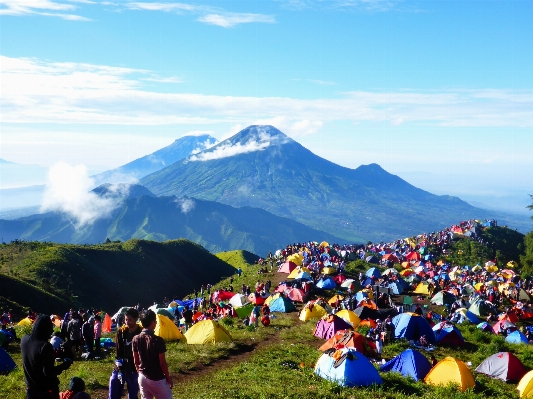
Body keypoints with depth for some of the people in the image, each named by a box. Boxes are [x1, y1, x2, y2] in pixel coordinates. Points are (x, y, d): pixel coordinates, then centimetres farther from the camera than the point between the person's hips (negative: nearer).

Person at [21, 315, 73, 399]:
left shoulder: (24, 340, -6)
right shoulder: (45, 346, -27)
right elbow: (48, 373, -25)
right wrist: (64, 365, -12)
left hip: (31, 387, 6)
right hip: (47, 389, -6)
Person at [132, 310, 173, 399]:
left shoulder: (136, 339, -3)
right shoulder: (158, 340, -20)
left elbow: (135, 361, 6)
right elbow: (162, 363, -14)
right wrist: (168, 378, -2)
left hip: (142, 377, 5)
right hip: (157, 379, -5)